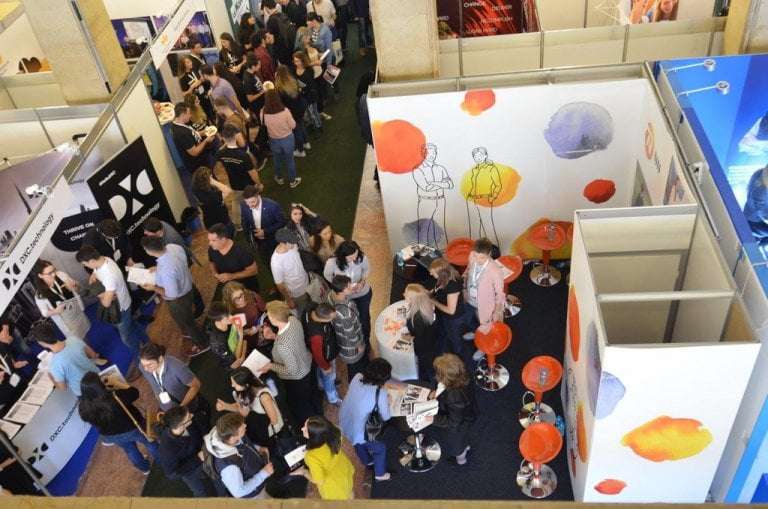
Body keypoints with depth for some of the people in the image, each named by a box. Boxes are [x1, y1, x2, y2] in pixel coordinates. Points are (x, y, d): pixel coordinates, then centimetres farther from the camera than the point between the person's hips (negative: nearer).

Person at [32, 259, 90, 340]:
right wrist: (55, 311, -33)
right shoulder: (40, 295, -28)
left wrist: (72, 287, -32)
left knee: (86, 326, 29)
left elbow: (77, 287, -8)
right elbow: (45, 313, -13)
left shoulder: (61, 275, -24)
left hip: (77, 309, 4)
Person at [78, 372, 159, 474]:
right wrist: (115, 383, -12)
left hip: (113, 436, 4)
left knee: (130, 450, 34)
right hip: (133, 428, -4)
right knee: (150, 443, 28)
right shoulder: (115, 396, -41)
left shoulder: (83, 407, -29)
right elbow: (134, 392, -21)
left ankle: (144, 468, 58)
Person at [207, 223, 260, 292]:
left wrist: (232, 276, -33)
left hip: (247, 287, -4)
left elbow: (254, 270, -25)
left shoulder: (241, 251, -32)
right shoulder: (211, 250, -17)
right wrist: (215, 273, -16)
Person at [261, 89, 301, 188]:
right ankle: (292, 181, 39)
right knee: (289, 160, 21)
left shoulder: (263, 112, -25)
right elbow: (293, 125, -15)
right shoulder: (285, 111, -30)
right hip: (287, 139, -1)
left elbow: (264, 124, -5)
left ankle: (279, 178, 49)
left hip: (274, 140, 1)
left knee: (277, 160, 28)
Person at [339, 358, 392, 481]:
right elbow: (385, 417, -11)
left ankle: (366, 460, 64)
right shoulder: (381, 392, -24)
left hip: (344, 424, 6)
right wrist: (386, 403, 6)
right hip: (358, 431, -6)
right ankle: (380, 474, 45)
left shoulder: (357, 377, -10)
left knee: (359, 442, 38)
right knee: (380, 448, 25)